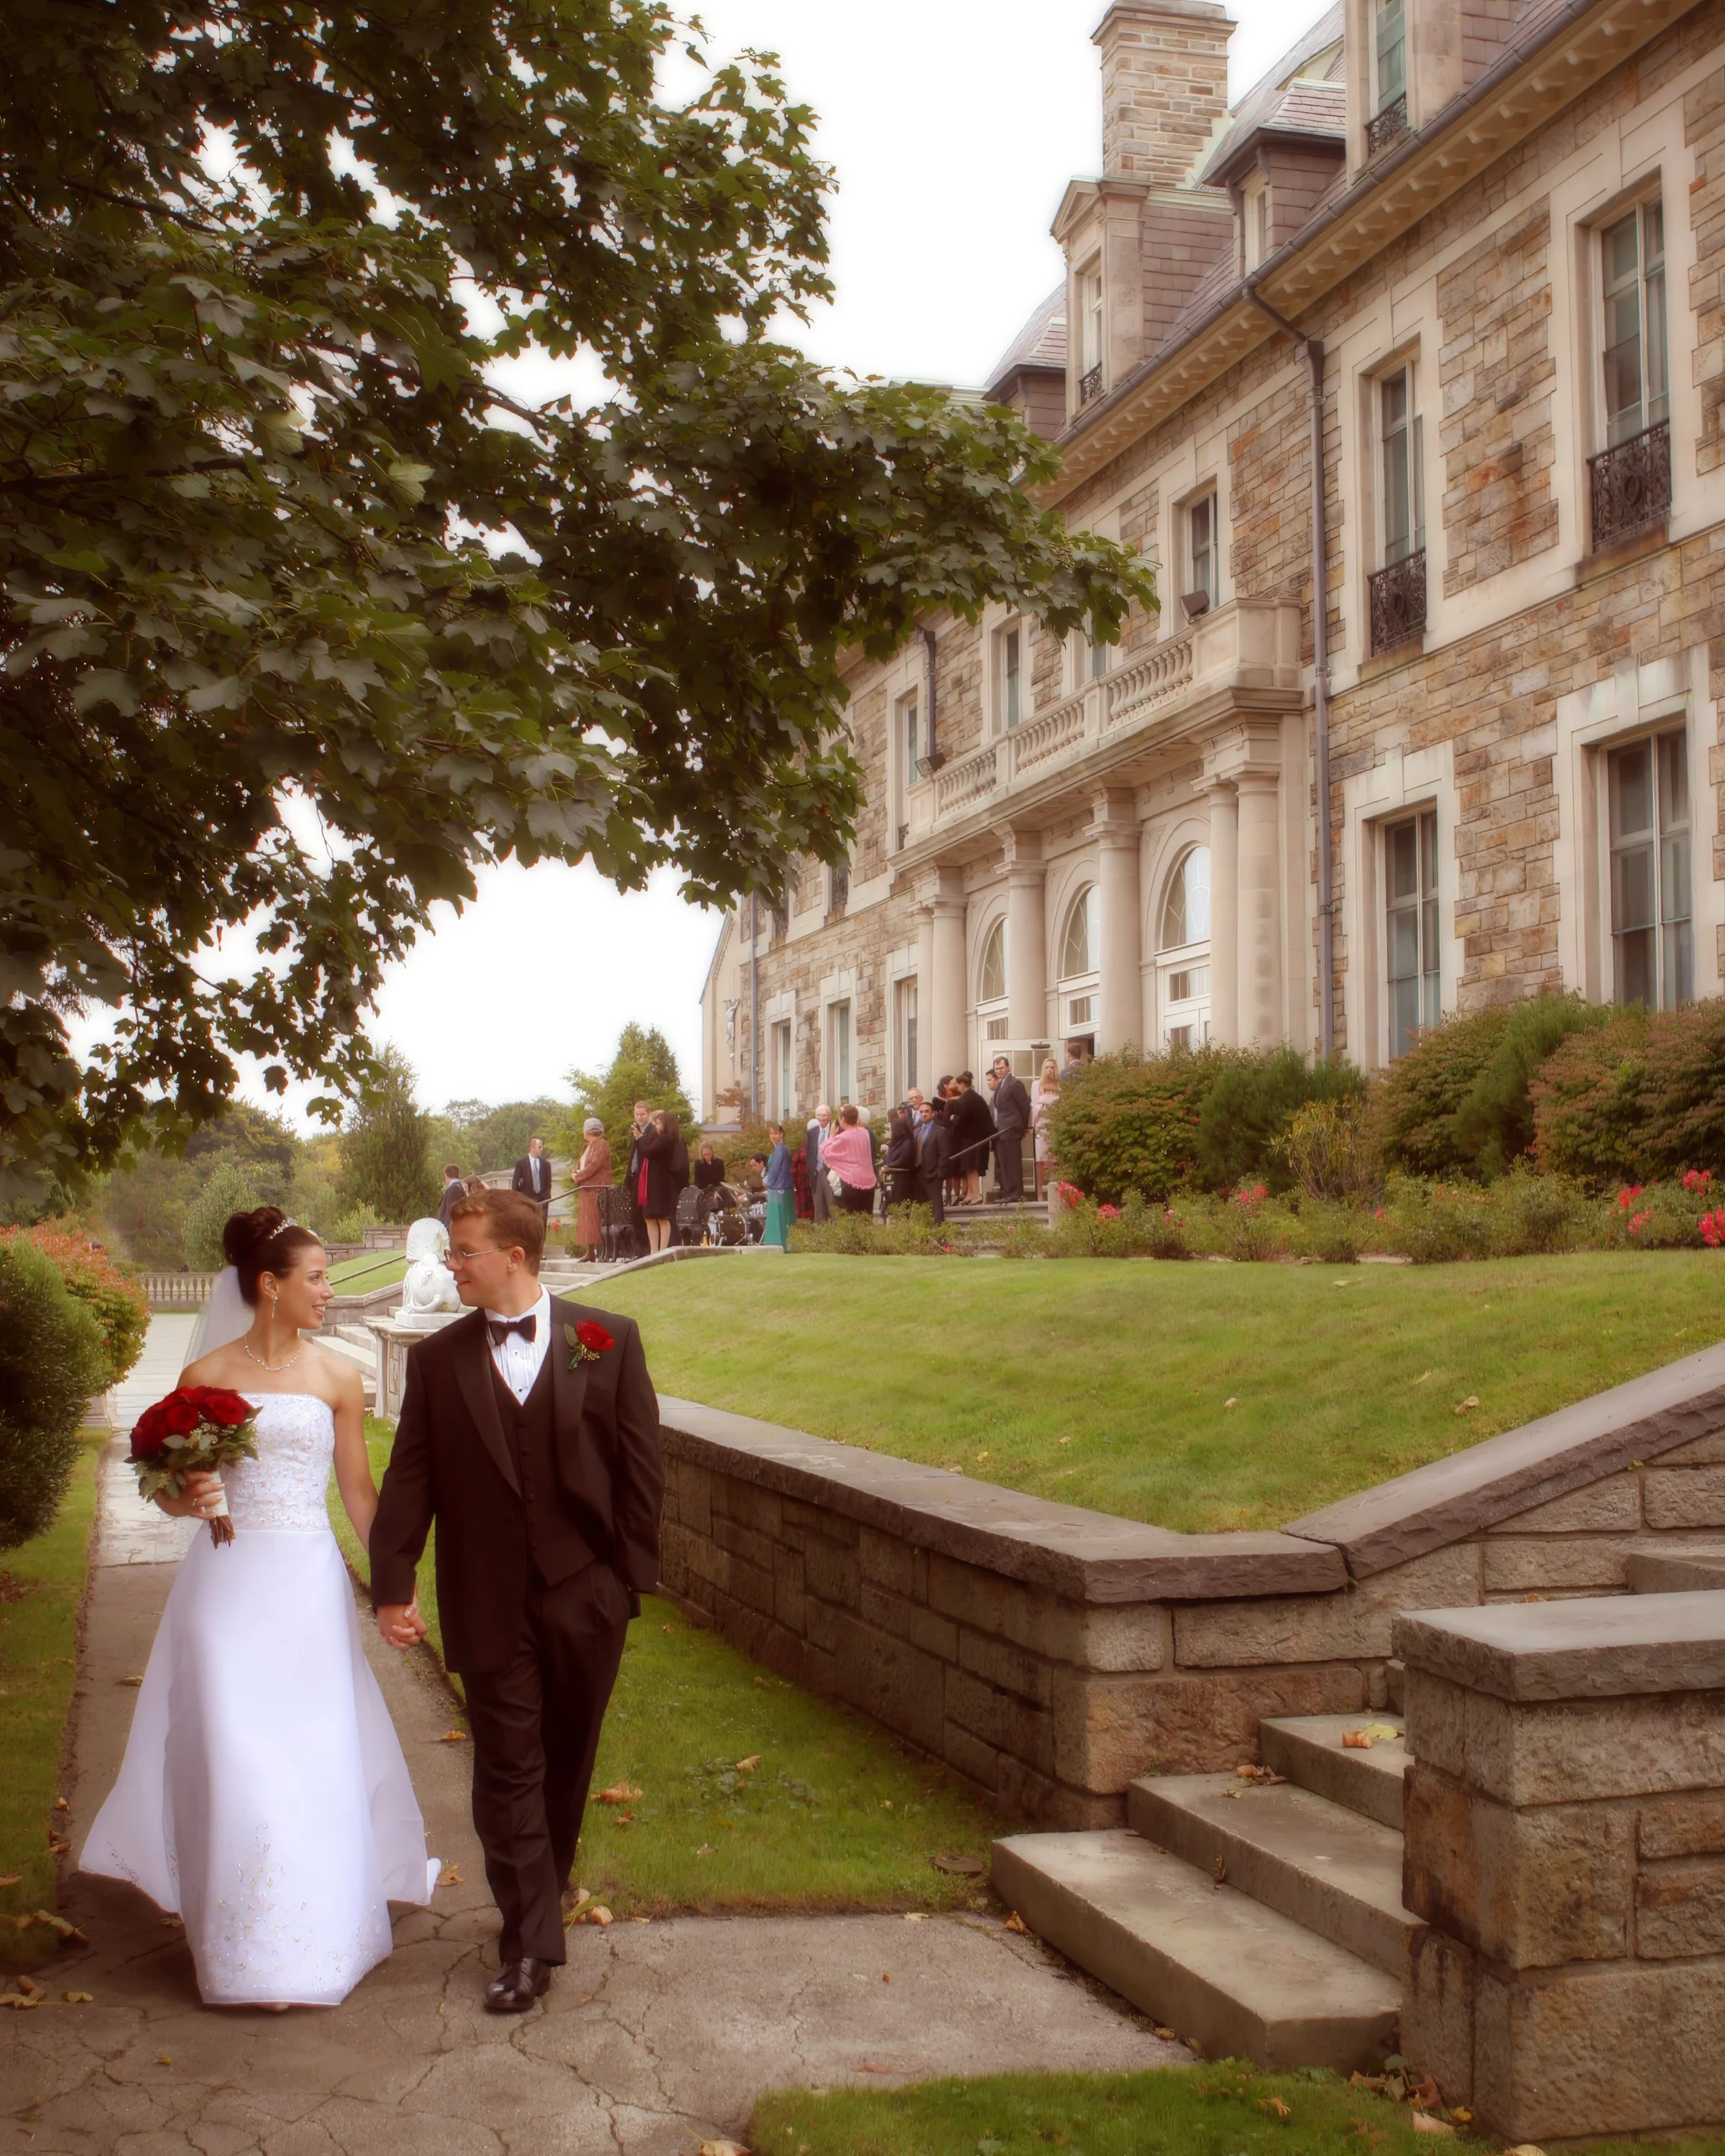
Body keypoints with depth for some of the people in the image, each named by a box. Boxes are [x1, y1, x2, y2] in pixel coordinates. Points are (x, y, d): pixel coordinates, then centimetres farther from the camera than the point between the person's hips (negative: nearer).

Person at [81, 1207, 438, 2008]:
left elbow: (359, 1490, 7)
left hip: (309, 1584, 1)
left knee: (316, 1756, 3)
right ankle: (244, 1945, 15)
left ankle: (312, 1930, 21)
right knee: (233, 1757, -1)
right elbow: (170, 1488, 6)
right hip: (228, 1581, -1)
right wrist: (187, 1497, -17)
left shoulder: (337, 1378, 4)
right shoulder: (206, 1376, 0)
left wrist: (397, 1583, 2)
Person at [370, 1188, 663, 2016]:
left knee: (566, 1761, 14)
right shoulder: (437, 1358, 3)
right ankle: (528, 1945, 6)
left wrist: (632, 1573, -4)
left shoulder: (608, 1341, -1)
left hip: (585, 1594, 0)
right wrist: (391, 1587, -6)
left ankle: (542, 1892, 36)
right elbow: (409, 1480, 1)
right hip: (489, 1601, 0)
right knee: (507, 1770, 1)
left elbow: (640, 1466, 0)